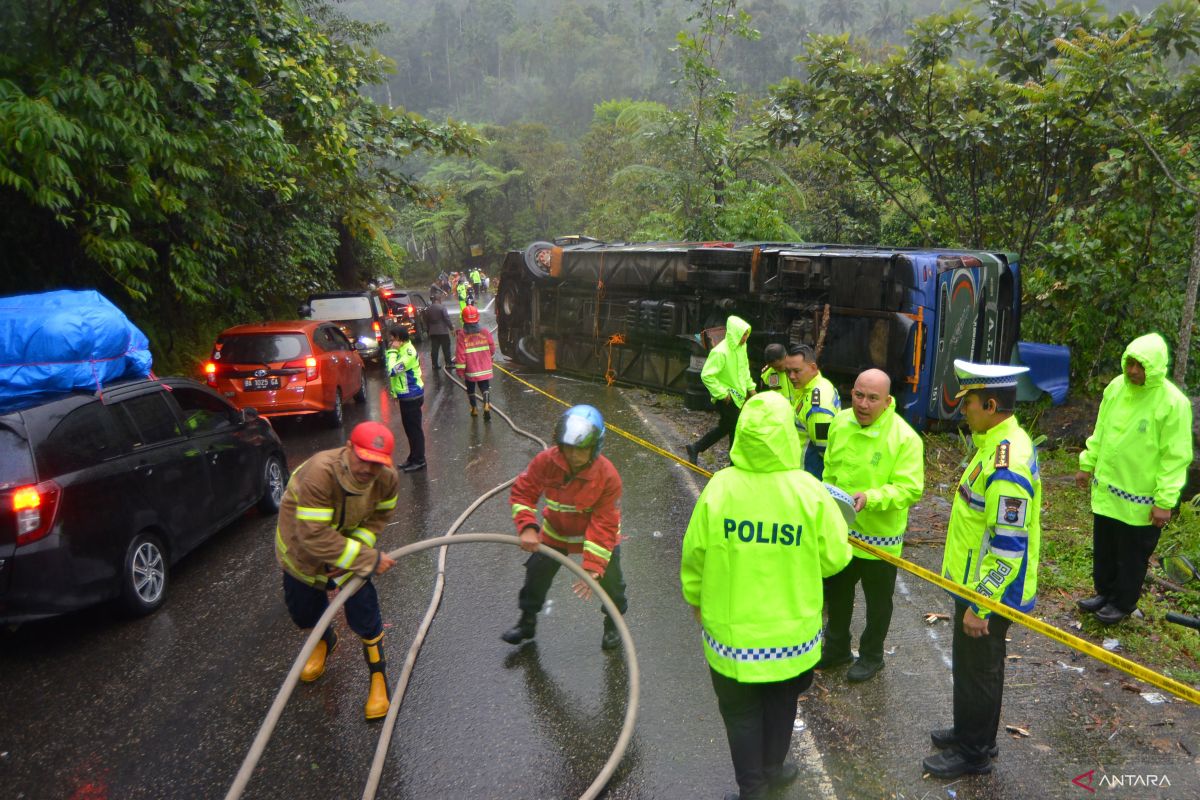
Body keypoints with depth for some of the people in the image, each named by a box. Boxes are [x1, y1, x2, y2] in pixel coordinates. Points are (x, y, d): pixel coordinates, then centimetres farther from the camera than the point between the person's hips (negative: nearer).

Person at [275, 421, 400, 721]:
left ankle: (378, 677, 13)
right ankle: (325, 641, 54)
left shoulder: (387, 479, -26)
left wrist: (356, 551, -25)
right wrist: (369, 559, -38)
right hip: (301, 548, -1)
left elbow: (379, 517, -8)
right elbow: (315, 536, -42)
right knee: (303, 613, 18)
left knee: (364, 615, -10)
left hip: (349, 546, 2)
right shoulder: (319, 473, -42)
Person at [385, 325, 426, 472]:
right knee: (409, 428, 17)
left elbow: (392, 370, -29)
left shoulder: (409, 353, -22)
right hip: (405, 395, 9)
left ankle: (419, 460, 8)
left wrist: (392, 351, -22)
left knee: (414, 428, -1)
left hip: (412, 396, -9)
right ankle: (413, 457, 29)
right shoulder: (401, 350, 6)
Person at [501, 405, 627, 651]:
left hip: (598, 533, -2)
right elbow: (522, 492, -15)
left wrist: (592, 567, -33)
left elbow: (604, 526, -29)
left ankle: (613, 625, 32)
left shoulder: (607, 476, -33)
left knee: (610, 578, 1)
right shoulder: (545, 461, -27)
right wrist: (527, 527, -30)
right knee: (536, 573, 11)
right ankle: (527, 621, 38)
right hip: (556, 531, 2)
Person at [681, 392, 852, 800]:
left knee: (741, 710, 19)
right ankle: (773, 767, 47)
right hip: (792, 629, 1)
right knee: (782, 700, 28)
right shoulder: (809, 491, -18)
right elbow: (835, 558, -9)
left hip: (731, 628, -1)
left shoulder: (719, 487, -19)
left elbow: (695, 554, -8)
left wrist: (695, 598, 11)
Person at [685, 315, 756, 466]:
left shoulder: (741, 346, 1)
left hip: (737, 395, 9)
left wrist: (750, 387, 12)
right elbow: (706, 375, -25)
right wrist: (722, 393, -22)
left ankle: (695, 448, 31)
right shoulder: (720, 352, -26)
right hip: (726, 398, -9)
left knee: (725, 427, 20)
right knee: (736, 431, 2)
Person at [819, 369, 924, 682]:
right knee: (836, 591, 22)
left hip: (879, 535, -5)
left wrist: (870, 497, -36)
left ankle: (871, 656, 40)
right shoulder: (841, 421, -5)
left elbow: (910, 489, -24)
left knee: (877, 600, 17)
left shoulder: (905, 438, -22)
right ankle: (836, 648, 44)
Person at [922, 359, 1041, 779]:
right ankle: (972, 731, 43)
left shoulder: (1006, 465, -30)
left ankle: (972, 752, 28)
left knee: (976, 670, 9)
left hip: (988, 592, -9)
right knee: (971, 665, 24)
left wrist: (981, 606, -22)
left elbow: (1009, 548, -28)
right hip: (977, 583, 9)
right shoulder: (998, 442, 3)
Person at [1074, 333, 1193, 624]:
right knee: (1103, 549, 20)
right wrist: (1087, 464, 14)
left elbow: (1176, 457, -16)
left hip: (1140, 500, -6)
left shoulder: (1173, 403, -19)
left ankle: (1123, 603, 30)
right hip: (1106, 489, 6)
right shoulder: (1116, 387, -1)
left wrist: (1165, 501, -16)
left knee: (1132, 556, 12)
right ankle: (1105, 592, 39)